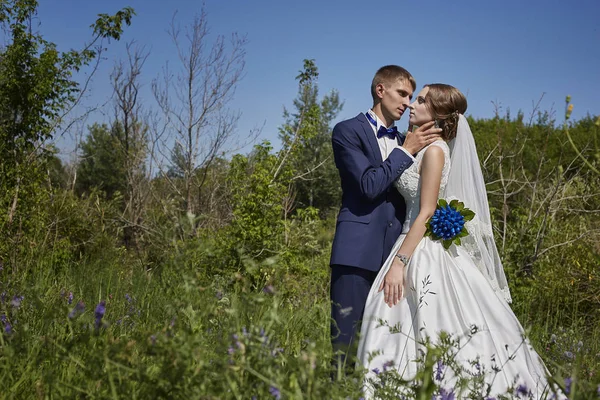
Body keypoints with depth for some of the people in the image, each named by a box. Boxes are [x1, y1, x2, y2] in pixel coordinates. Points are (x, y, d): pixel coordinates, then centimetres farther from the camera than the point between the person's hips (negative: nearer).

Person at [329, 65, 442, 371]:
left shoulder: (405, 142, 19)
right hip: (357, 252, -6)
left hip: (395, 252, 6)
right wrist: (406, 150, -7)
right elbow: (369, 185, -12)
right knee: (345, 341, -4)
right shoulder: (348, 131, 0)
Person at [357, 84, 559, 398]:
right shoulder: (425, 148, 15)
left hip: (425, 252, -9)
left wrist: (399, 262, -21)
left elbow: (427, 212, -18)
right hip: (420, 246, 9)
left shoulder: (435, 150, -11)